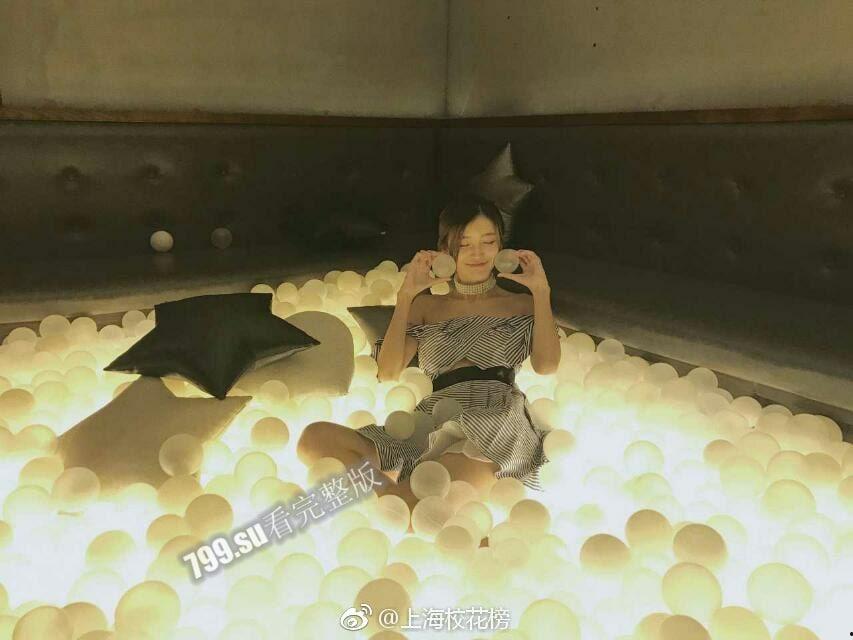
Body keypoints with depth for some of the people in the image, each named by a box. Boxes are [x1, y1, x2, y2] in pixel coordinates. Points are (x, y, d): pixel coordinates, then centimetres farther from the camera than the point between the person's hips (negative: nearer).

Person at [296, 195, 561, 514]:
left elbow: (546, 365, 3)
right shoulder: (426, 306, 25)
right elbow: (388, 371, 10)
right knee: (314, 438, -24)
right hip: (433, 424, 3)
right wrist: (406, 296, 8)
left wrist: (541, 291, 6)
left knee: (471, 475, -43)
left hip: (498, 420, -3)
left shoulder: (522, 304, 23)